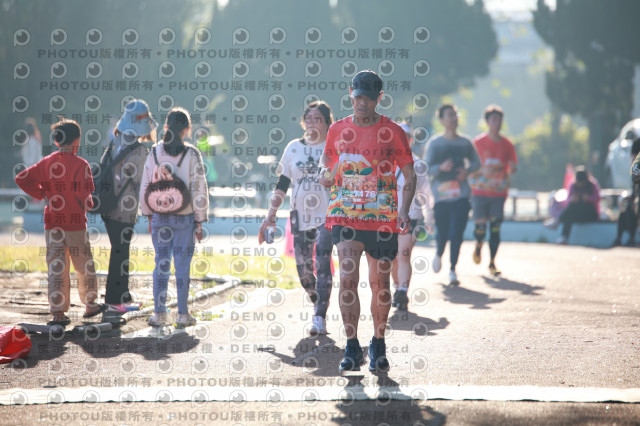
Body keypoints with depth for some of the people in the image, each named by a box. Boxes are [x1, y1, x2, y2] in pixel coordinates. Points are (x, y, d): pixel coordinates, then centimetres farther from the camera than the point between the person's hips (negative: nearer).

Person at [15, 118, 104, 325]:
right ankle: (90, 305, 25)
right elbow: (84, 190, -22)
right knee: (84, 265, 13)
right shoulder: (80, 164, -11)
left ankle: (58, 312, -1)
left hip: (52, 222, 3)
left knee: (56, 267, 4)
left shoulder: (46, 163, 3)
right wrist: (87, 203, -1)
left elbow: (22, 179, 0)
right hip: (75, 223, -3)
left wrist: (41, 194, 7)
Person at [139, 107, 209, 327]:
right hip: (185, 218, -2)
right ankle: (183, 314, 7)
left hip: (160, 217, 2)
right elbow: (199, 189, -6)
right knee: (183, 265, 4)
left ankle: (159, 313, 8)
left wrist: (149, 216, 14)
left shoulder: (155, 152, 0)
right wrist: (200, 221, 2)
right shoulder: (191, 154, -8)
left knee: (161, 263, 8)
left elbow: (145, 187, 4)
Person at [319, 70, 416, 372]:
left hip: (382, 218, -1)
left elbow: (409, 175, 4)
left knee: (380, 283, 7)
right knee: (348, 278, -14)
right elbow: (327, 156, 22)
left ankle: (378, 346, 25)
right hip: (345, 215, 1)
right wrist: (325, 172, -3)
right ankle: (352, 348, -8)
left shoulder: (392, 132, -1)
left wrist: (403, 211, -10)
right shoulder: (338, 130, 6)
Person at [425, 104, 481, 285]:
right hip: (441, 194, -1)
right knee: (442, 233, 4)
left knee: (457, 233, -8)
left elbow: (476, 162, 20)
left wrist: (467, 171, -1)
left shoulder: (465, 143, 8)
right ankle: (439, 255, 38)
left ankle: (453, 270, -2)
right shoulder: (434, 143, 0)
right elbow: (426, 169, -2)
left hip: (461, 195, 1)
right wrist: (441, 168, -21)